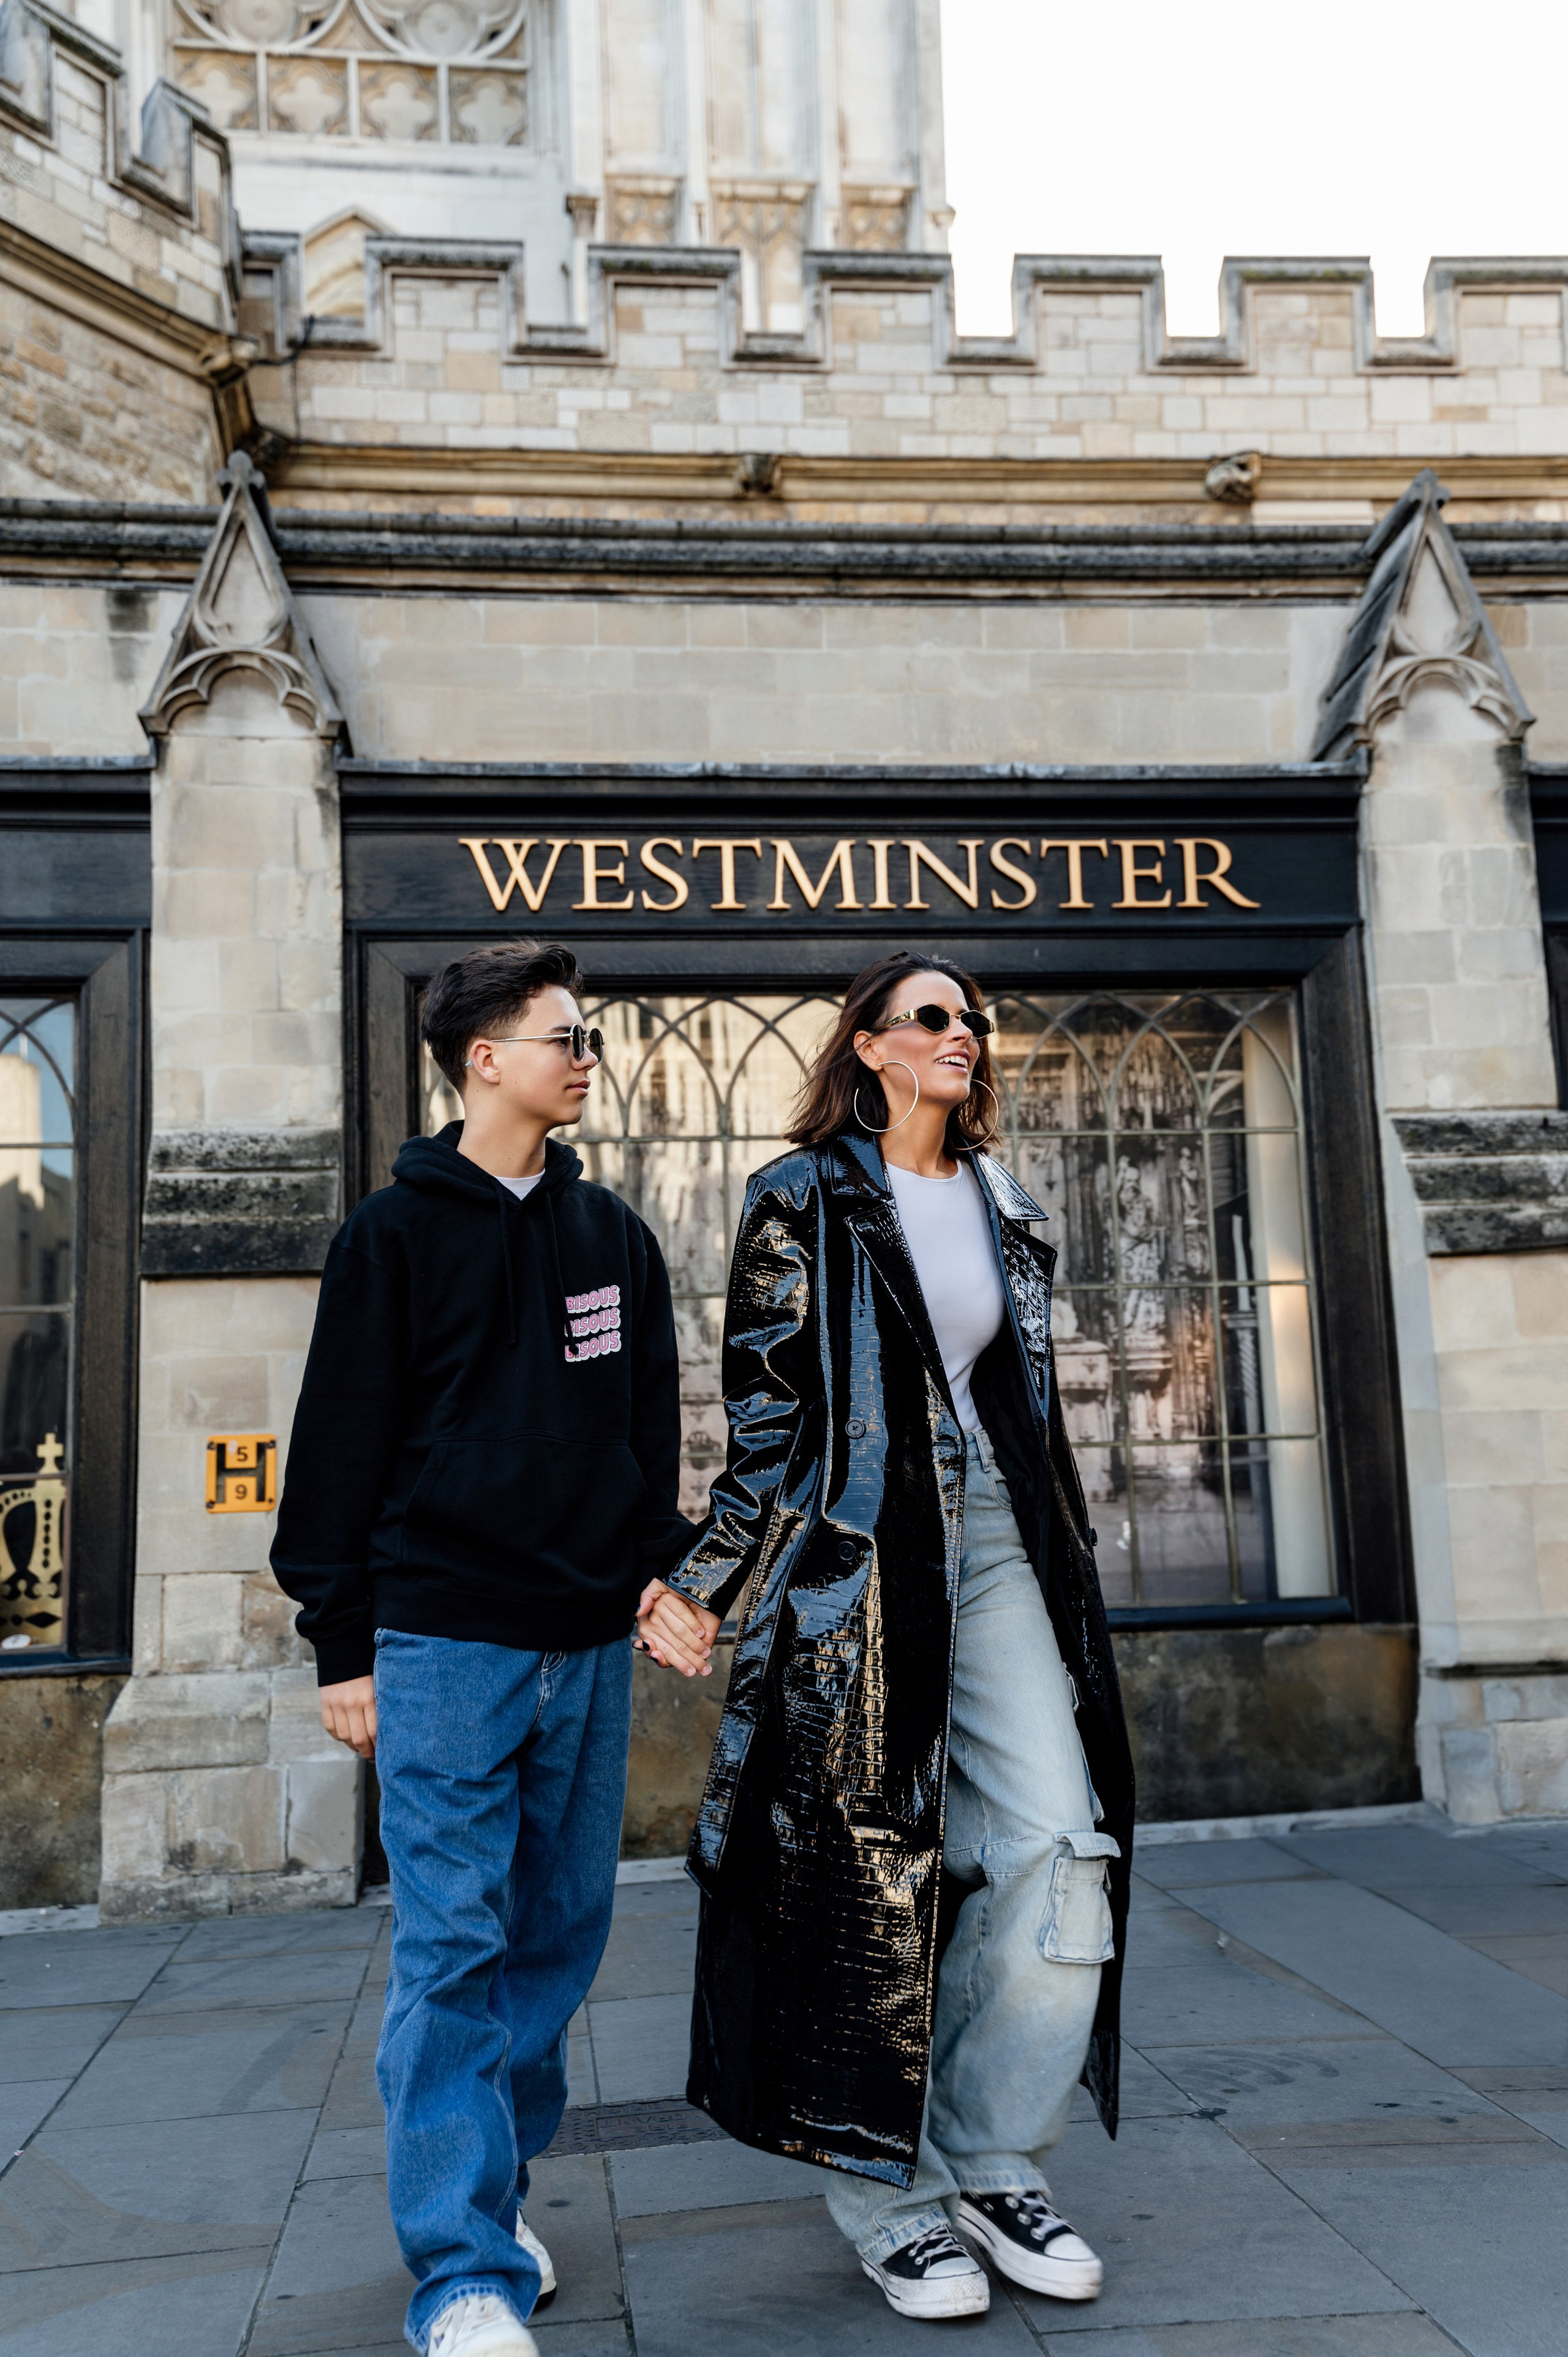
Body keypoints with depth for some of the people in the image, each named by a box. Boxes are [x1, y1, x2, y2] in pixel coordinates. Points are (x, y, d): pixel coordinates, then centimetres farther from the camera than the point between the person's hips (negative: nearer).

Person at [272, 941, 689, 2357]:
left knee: (562, 1934, 12)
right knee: (453, 1948, -3)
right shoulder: (397, 1233, -2)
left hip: (590, 1647, 5)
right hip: (446, 1642, -5)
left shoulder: (613, 1235, 11)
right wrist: (342, 1646, -4)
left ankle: (492, 2182, 30)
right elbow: (342, 1444, -2)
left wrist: (664, 1574, 9)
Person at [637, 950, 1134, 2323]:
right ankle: (885, 2194, 18)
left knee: (1061, 1838, -4)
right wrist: (709, 1583, -5)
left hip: (992, 1544, 6)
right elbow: (767, 1410, -2)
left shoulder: (1001, 1204, 16)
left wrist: (1061, 1569, 19)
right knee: (873, 1865, 0)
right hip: (852, 1555, -5)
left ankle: (991, 2161, 14)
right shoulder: (804, 1201, -1)